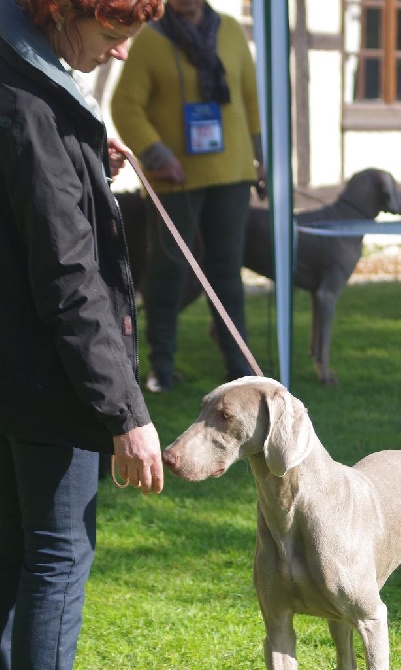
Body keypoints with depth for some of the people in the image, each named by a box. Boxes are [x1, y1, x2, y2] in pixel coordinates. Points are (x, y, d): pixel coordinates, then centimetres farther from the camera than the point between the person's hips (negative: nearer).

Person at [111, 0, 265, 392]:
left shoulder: (230, 32, 4)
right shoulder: (149, 41, -7)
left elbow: (251, 95, 12)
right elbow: (127, 107, -10)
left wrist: (261, 152, 9)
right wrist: (154, 155, -19)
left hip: (229, 172, 3)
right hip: (174, 178, -3)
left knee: (226, 267, 3)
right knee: (167, 268, -1)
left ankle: (236, 362, 10)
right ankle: (161, 363, 10)